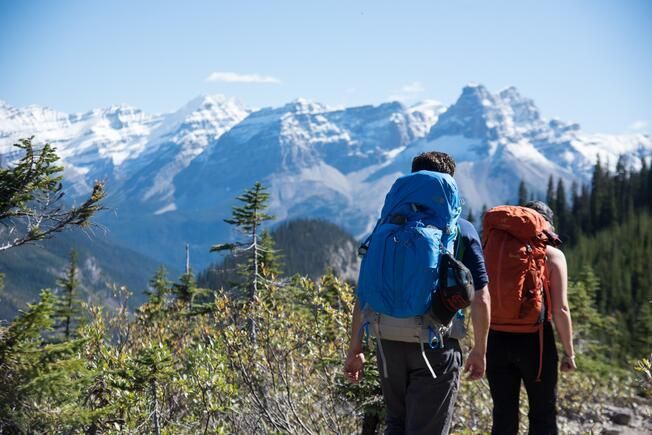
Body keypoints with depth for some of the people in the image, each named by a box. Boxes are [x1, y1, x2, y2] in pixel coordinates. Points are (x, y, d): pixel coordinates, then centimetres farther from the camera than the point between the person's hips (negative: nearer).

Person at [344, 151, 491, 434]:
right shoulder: (463, 231, -2)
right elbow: (480, 299, -5)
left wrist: (355, 350, 7)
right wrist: (479, 351, 7)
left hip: (390, 344, 3)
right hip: (437, 347, -3)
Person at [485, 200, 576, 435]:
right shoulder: (552, 255, -3)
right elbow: (560, 309, -9)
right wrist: (569, 352, 0)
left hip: (497, 338, 3)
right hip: (534, 339, -3)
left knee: (504, 416, 10)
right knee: (543, 415, 10)